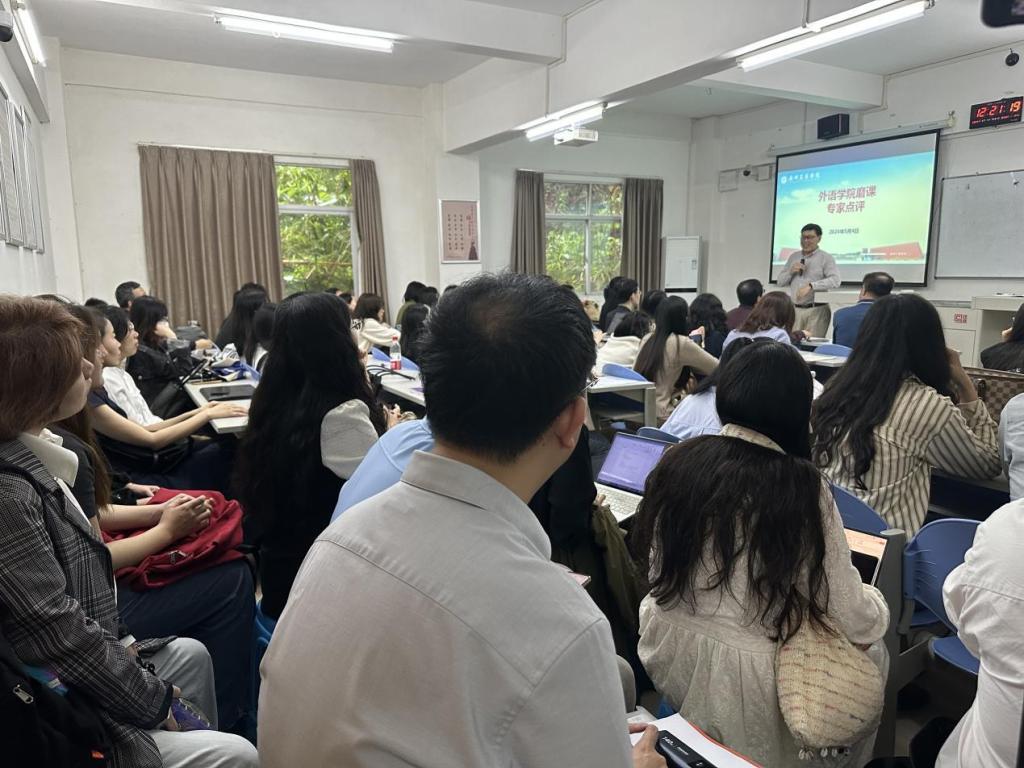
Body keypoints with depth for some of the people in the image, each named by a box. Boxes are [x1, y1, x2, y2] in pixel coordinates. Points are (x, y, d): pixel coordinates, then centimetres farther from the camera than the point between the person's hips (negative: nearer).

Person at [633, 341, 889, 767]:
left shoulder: (677, 461, -8)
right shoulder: (800, 487, -20)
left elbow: (660, 571, 4)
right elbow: (856, 622, -11)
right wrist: (877, 604, 11)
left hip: (670, 658, 5)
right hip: (748, 684, -4)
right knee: (872, 655, 23)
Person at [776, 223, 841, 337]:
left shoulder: (826, 258, 2)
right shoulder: (793, 256, 16)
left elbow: (836, 280, -14)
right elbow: (780, 282, 17)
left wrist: (811, 286, -23)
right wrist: (791, 271, -3)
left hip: (816, 310, -4)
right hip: (795, 309, 4)